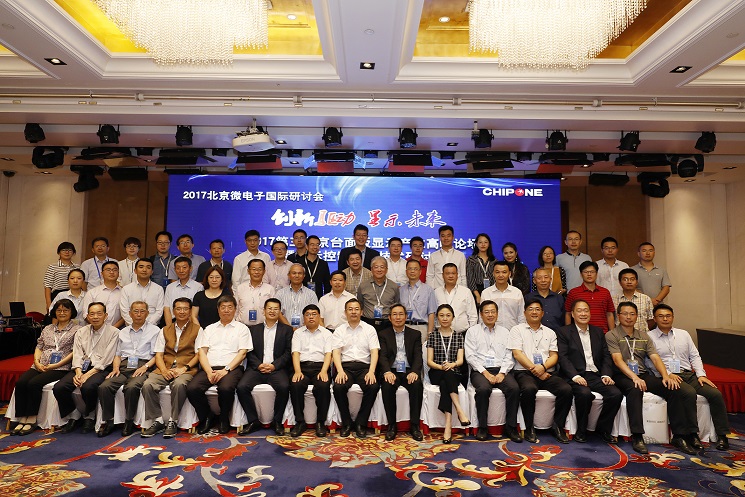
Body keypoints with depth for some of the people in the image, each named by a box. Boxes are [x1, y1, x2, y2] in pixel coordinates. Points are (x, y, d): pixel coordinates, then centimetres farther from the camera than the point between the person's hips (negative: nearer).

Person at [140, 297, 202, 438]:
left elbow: (199, 354, 2)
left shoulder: (197, 329, 10)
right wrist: (164, 370, -8)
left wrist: (184, 368, -13)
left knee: (179, 384, -36)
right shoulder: (165, 331, 21)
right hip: (165, 368, 4)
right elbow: (158, 355, 12)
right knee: (147, 385, -25)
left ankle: (173, 422, -20)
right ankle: (157, 421, -12)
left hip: (186, 370, -4)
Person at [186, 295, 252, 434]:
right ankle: (206, 417, 2)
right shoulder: (209, 329, 23)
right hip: (209, 368, 3)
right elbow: (202, 352, 11)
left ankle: (224, 419, -3)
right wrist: (209, 372, -7)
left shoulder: (242, 328, 13)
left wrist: (226, 370, -12)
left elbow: (242, 353, 2)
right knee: (192, 389, -26)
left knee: (225, 388, -35)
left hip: (231, 368, -3)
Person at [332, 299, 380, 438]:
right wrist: (340, 371, -16)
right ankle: (346, 423, -8)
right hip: (345, 366, 0)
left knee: (373, 386, -29)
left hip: (364, 366, 0)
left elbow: (374, 352, 2)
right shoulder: (339, 331, 13)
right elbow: (336, 352, 2)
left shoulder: (369, 329, 12)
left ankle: (361, 423, -10)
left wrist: (371, 371, -14)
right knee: (338, 387, -30)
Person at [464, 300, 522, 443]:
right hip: (480, 370, -2)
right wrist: (485, 373, -11)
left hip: (501, 370, 3)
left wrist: (502, 373, -7)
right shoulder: (473, 331, 9)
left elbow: (509, 356, 10)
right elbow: (470, 356, -1)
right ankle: (482, 427, -16)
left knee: (514, 388, -27)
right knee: (483, 389, -33)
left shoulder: (505, 332, 17)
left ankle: (510, 427, -12)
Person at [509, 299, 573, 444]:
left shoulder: (550, 333, 20)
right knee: (529, 389, -36)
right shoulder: (517, 330, 9)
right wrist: (534, 369, -11)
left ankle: (557, 426, -7)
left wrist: (543, 367, -11)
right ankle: (529, 429, -17)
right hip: (524, 372, -3)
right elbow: (517, 354, -2)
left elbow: (554, 356, 10)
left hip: (547, 373, 4)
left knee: (566, 389, -24)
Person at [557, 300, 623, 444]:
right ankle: (581, 430, -9)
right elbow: (563, 357, -6)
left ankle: (603, 429, 2)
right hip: (576, 376, -5)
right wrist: (575, 376, -19)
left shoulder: (598, 332, 20)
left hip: (596, 376, 5)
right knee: (585, 393, -33)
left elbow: (606, 356, 14)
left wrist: (606, 375, -3)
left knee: (616, 394, -21)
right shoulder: (563, 332, 4)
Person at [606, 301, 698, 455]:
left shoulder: (644, 336, 20)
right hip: (623, 376, -6)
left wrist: (665, 376, -10)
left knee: (674, 390, -17)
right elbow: (618, 360, -12)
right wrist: (634, 377, -26)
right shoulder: (611, 336, 1)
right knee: (635, 389, -38)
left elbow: (655, 358, 9)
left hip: (644, 375, 6)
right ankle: (637, 437, -33)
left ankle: (679, 437, -12)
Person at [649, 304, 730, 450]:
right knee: (689, 394, -33)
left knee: (716, 394, -17)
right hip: (668, 377, -5)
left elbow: (695, 356, 17)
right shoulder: (649, 337, 3)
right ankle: (692, 434, -24)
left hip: (690, 375, 5)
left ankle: (722, 435, -7)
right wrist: (668, 374, -16)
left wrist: (701, 375, 3)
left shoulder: (683, 334, 20)